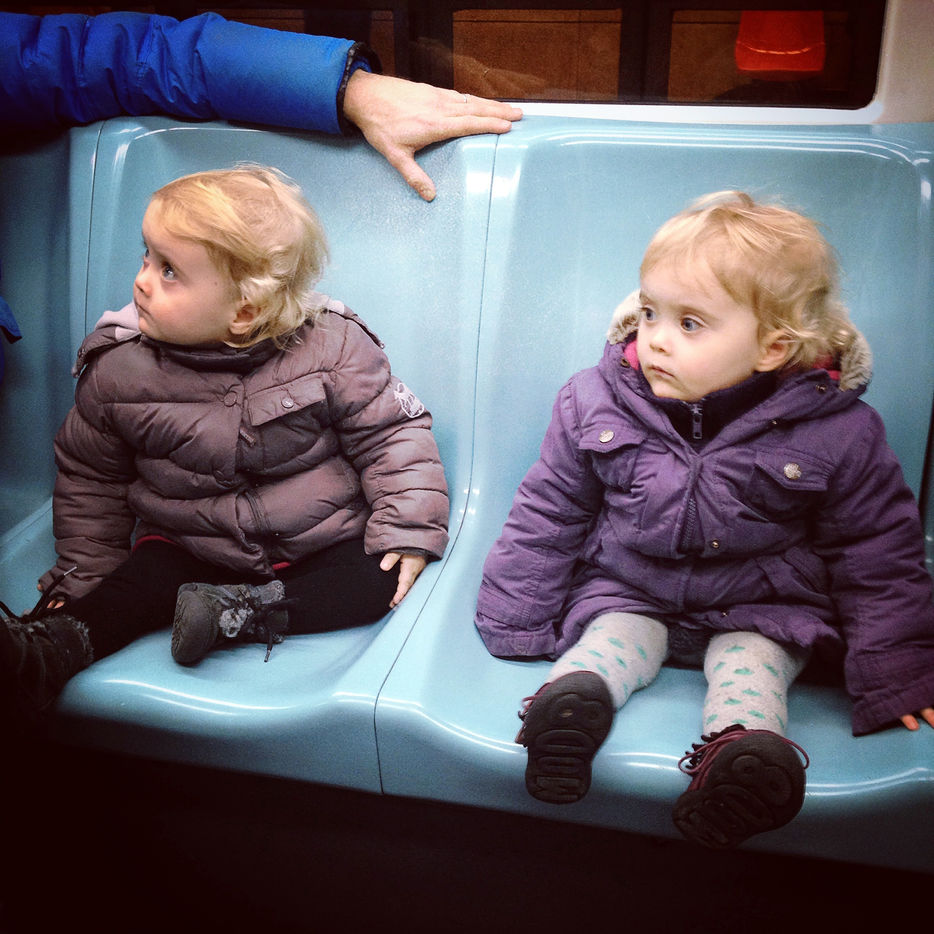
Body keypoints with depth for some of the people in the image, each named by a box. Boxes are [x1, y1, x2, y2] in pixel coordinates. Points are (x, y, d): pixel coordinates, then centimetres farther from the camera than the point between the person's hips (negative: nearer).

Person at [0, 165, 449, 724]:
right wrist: (83, 575, 5)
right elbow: (89, 478, 4)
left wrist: (407, 529, -18)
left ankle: (234, 615, -27)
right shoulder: (119, 368, -10)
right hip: (191, 546, 2)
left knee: (379, 579, -23)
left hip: (322, 542, -1)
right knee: (144, 577, -23)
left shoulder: (332, 349, -17)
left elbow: (393, 434, -8)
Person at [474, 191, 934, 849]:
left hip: (757, 609, -2)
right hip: (627, 595, 3)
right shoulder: (595, 405, -11)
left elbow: (878, 554, -5)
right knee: (612, 640, -23)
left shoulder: (837, 435, -16)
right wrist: (518, 618, 1)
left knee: (752, 664, -27)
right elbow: (548, 514, 0)